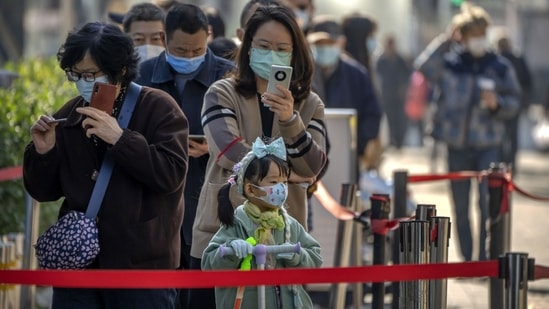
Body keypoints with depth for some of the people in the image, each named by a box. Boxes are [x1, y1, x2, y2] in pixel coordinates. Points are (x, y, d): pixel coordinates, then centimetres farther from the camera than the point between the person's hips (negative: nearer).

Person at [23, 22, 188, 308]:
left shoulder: (158, 108, -4)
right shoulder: (69, 116, 10)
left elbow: (171, 174, -16)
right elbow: (45, 191, 13)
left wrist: (119, 139, -23)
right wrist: (43, 152, -6)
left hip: (140, 265, -5)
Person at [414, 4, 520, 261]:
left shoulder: (499, 67, 3)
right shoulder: (450, 63, 1)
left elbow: (513, 103, 7)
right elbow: (425, 68, -18)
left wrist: (497, 104, -14)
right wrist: (446, 42, -17)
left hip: (488, 145, -1)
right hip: (457, 144, 1)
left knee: (488, 200, -13)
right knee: (460, 206, 8)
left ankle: (485, 257, -7)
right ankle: (466, 258, 18)